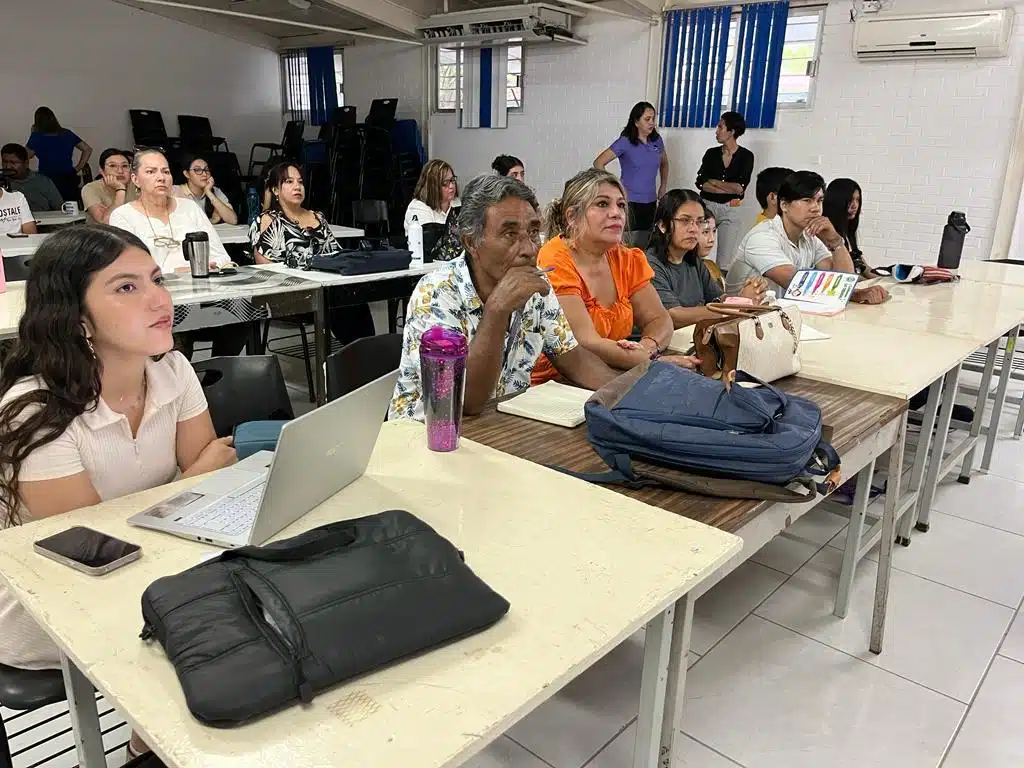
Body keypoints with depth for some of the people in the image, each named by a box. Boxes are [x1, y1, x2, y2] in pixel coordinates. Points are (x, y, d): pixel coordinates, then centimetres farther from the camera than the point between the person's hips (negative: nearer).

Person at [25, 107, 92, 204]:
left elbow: (27, 156, 9)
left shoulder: (37, 136, -2)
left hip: (47, 180, -3)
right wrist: (78, 169, 9)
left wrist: (33, 134, 13)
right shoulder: (68, 134, 7)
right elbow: (87, 150, 9)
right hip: (69, 180, 3)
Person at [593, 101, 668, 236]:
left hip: (651, 202, 5)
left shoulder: (657, 141, 7)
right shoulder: (625, 142, -8)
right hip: (630, 202, -5)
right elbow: (598, 163, -11)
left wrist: (663, 186, 18)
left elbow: (664, 163, 27)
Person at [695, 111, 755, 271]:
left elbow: (740, 187, -12)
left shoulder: (746, 156, -2)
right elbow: (701, 183, -6)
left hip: (730, 210, -2)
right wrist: (730, 189, -13)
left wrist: (714, 182, -4)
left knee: (725, 259, -1)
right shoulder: (711, 153, 6)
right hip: (707, 206, 2)